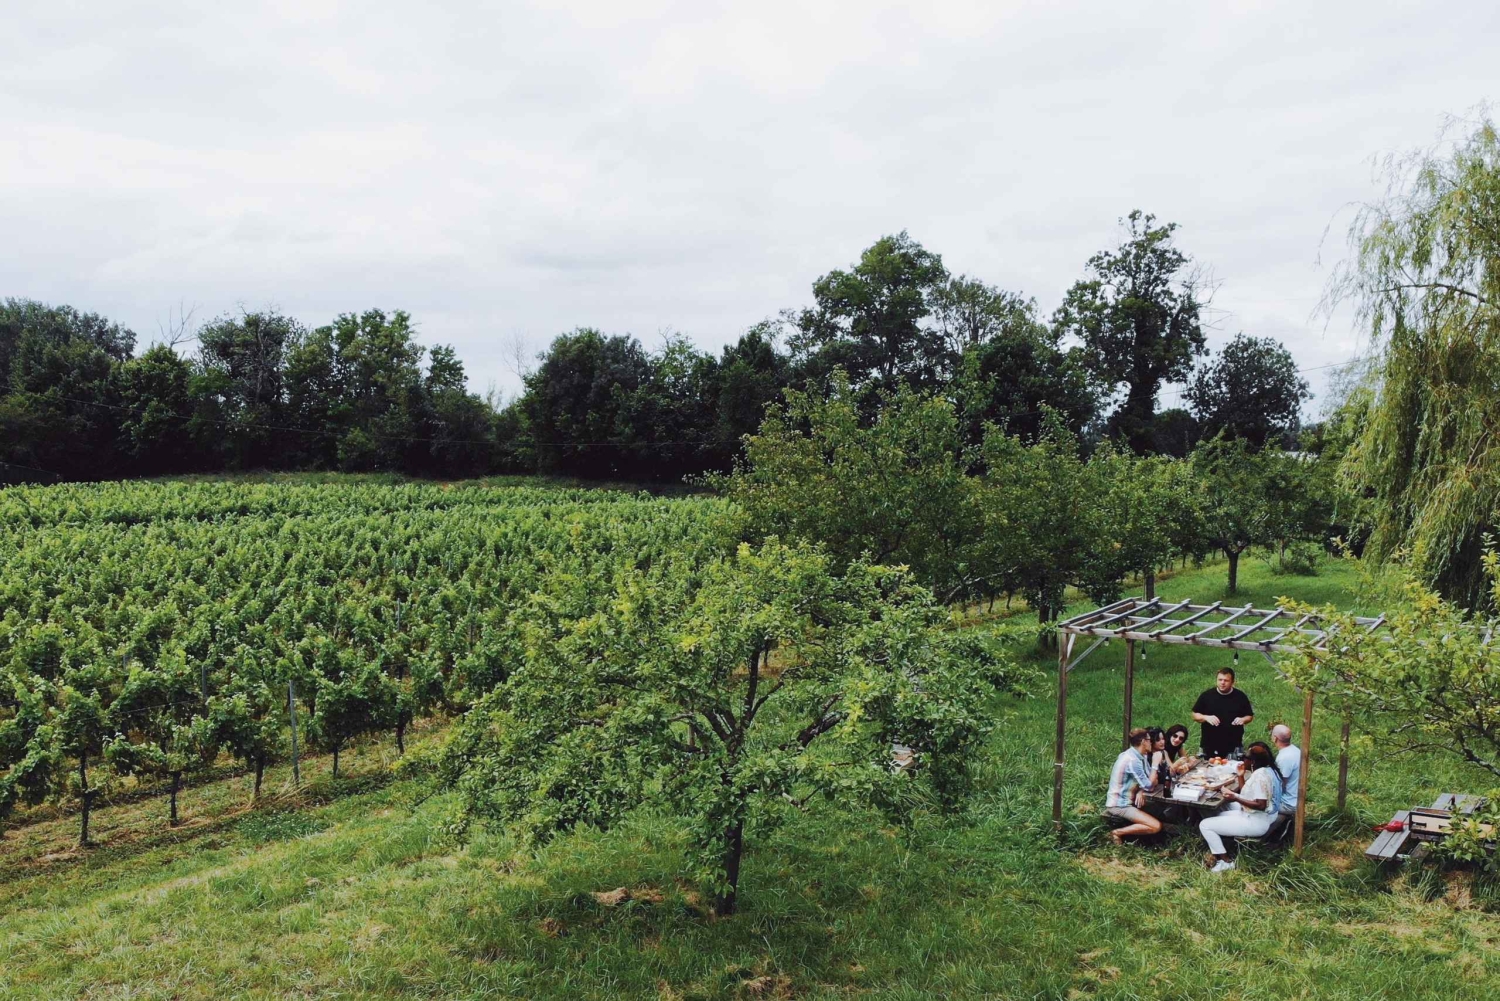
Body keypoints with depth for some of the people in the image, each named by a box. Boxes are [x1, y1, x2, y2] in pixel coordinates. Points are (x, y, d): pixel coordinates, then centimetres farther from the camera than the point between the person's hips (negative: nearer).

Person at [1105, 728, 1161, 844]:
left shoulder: (1137, 755, 6)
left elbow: (1149, 780, 8)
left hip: (1124, 801, 10)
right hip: (1120, 805, -10)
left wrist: (1141, 791, -13)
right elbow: (1149, 786, -20)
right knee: (1156, 826, -20)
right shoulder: (1132, 760, -24)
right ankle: (1118, 832, -8)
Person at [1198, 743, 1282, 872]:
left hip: (1256, 822, -11)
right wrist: (1241, 775, 6)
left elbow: (1260, 805, -30)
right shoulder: (1268, 770, 5)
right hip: (1267, 816, 11)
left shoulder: (1259, 776, -26)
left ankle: (1225, 862, -1)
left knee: (1205, 825, -10)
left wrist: (1236, 798, -27)